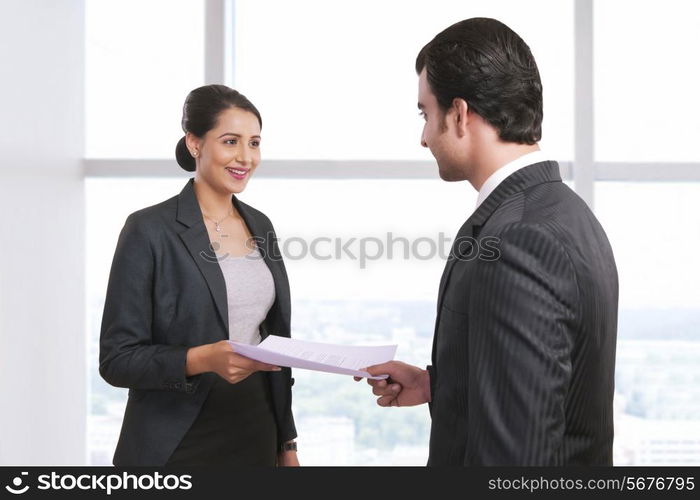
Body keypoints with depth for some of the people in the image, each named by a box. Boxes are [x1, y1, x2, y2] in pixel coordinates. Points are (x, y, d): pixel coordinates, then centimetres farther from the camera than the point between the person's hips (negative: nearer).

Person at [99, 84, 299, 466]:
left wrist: (287, 443, 13)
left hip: (256, 438, 6)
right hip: (178, 448, -5)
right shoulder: (149, 230, -10)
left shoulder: (260, 226, 9)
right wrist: (203, 359, -26)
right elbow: (116, 359, -12)